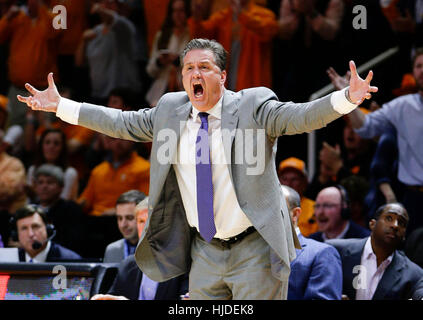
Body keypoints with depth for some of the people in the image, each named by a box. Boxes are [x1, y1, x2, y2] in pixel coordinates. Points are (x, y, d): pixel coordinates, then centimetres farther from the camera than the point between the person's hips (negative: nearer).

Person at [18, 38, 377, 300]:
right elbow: (122, 123, 16)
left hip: (255, 251, -5)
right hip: (204, 253, 5)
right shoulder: (170, 109, 7)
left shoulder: (253, 106, -7)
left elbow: (300, 117, -18)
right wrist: (60, 106, 14)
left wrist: (347, 99, -36)